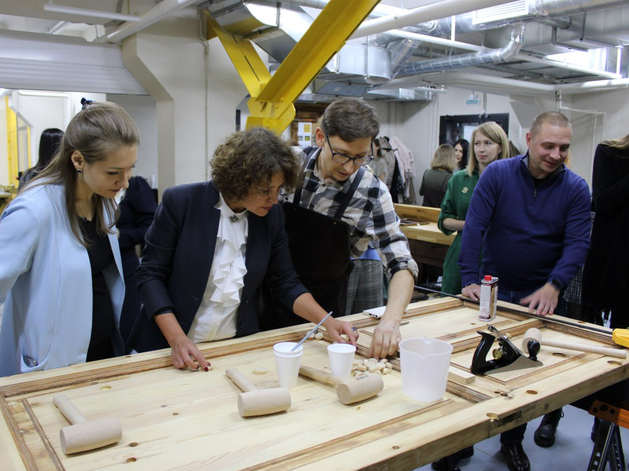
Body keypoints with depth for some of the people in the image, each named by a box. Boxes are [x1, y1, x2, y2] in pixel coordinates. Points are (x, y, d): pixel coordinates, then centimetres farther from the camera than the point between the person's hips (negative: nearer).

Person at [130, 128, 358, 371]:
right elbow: (150, 274, -9)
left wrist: (327, 321, -11)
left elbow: (285, 282, 3)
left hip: (237, 347, 3)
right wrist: (177, 338, -19)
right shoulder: (181, 202, -13)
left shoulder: (271, 215, -3)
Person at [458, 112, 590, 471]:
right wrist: (470, 279, -22)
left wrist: (553, 286, -27)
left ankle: (513, 439, 31)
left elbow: (578, 242, -12)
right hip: (494, 289, 0)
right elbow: (475, 226, -14)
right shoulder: (498, 174, -9)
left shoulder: (576, 188, -6)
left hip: (541, 295, 1)